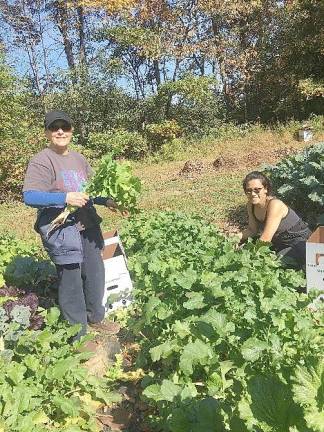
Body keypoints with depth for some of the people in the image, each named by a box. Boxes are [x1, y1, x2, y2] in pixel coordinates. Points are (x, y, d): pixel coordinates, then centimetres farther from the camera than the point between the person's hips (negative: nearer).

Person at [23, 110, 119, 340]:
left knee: (96, 274, 18)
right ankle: (78, 334, 21)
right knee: (71, 282, 2)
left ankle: (95, 318, 41)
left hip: (88, 228, 8)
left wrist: (107, 201, -1)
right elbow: (29, 196, -20)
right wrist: (65, 198, -30)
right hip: (62, 232, -7)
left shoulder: (79, 159, 11)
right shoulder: (41, 161, -11)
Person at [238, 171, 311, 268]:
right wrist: (238, 236, -13)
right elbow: (252, 230, 5)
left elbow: (264, 239, -29)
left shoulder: (274, 205, -27)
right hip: (280, 244, 8)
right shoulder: (251, 205, -5)